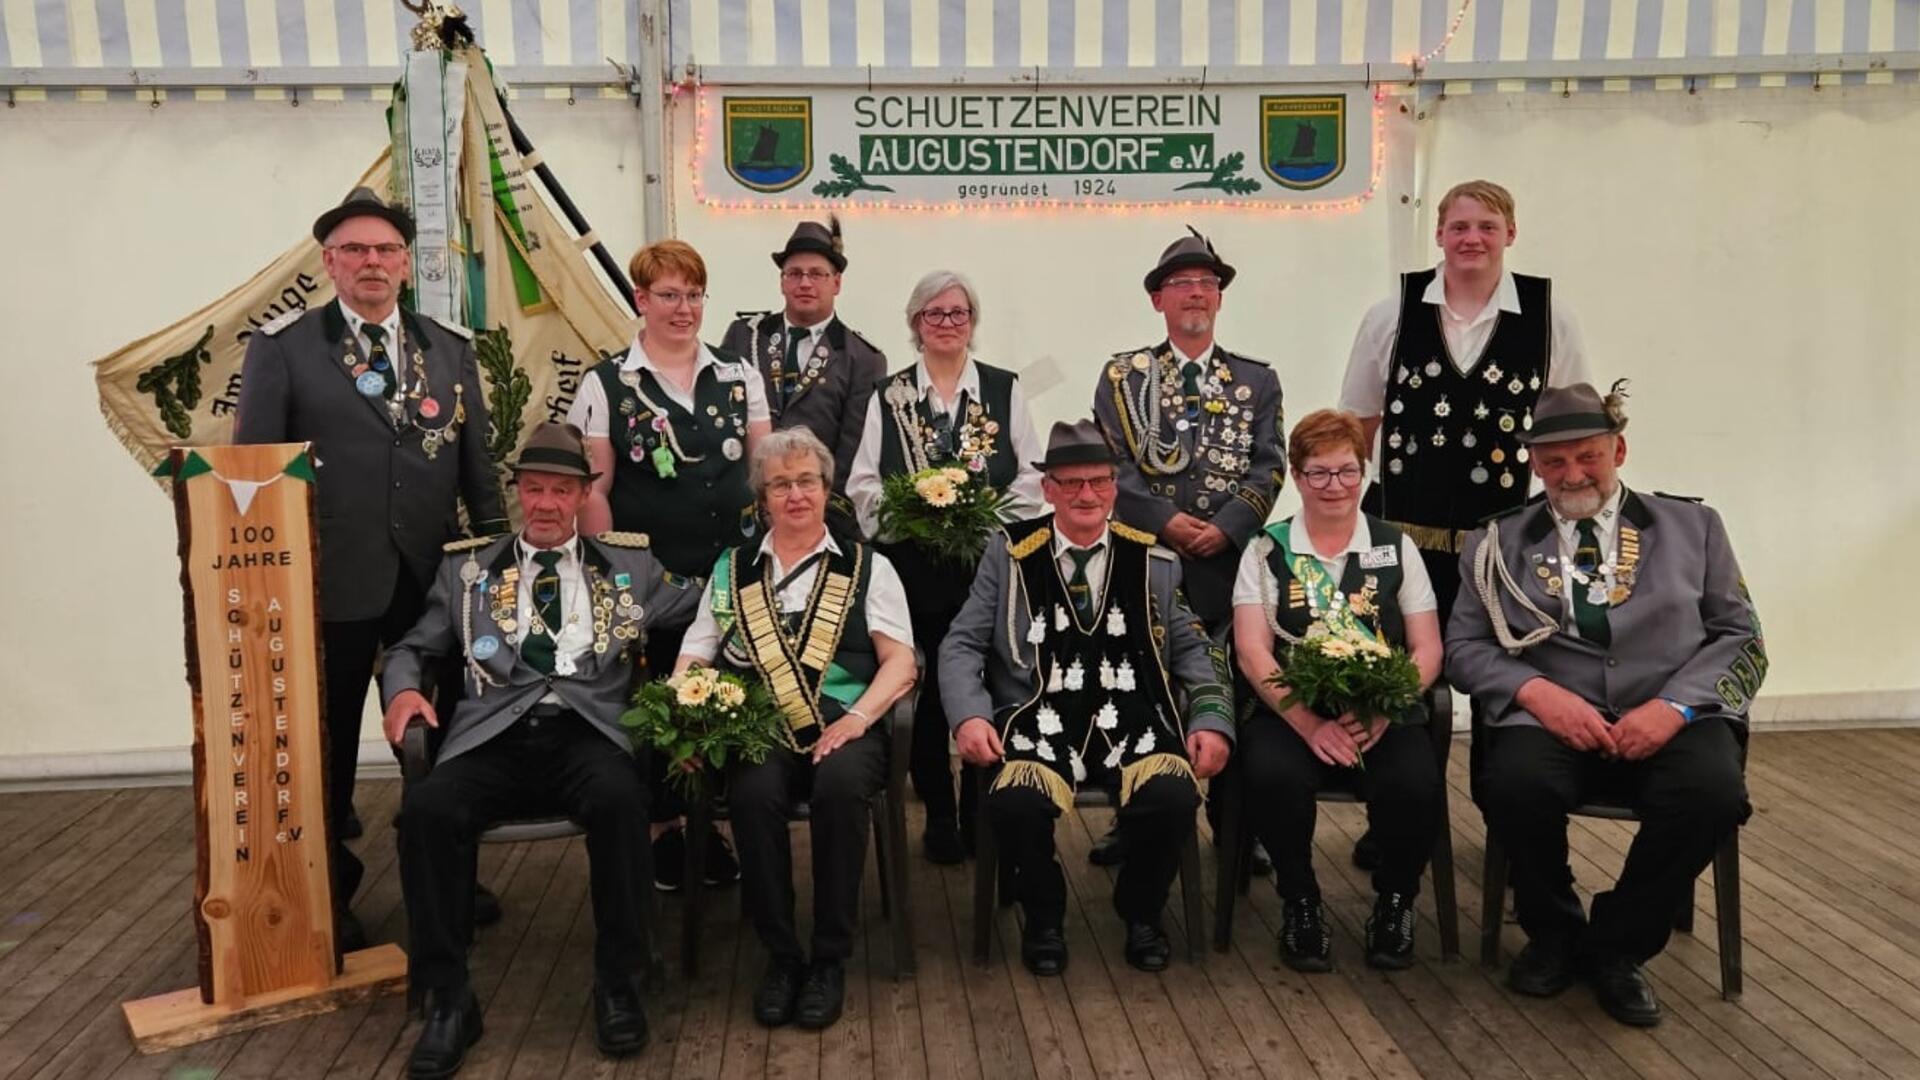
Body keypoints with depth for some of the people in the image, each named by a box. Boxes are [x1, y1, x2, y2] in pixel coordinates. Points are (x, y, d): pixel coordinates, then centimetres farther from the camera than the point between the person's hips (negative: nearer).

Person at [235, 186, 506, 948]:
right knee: (326, 744, 9)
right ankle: (327, 894, 25)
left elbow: (476, 460, 11)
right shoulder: (282, 347, -1)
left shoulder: (451, 346, 9)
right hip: (330, 580, -2)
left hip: (432, 576, 3)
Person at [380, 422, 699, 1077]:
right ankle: (448, 998, -12)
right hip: (493, 738, 1)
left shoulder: (631, 565, 18)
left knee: (619, 799, -34)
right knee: (426, 808, -29)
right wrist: (403, 689, 0)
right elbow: (413, 649, 20)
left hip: (589, 733, -1)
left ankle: (616, 983, -15)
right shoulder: (467, 568, 20)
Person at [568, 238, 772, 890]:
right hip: (649, 573, -2)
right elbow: (594, 491, -2)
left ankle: (710, 824, 21)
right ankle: (666, 829, 22)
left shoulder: (738, 375, 7)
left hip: (734, 566, 2)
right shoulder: (606, 385, -1)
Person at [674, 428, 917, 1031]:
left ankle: (830, 959, -16)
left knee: (840, 784, -35)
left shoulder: (867, 566, 16)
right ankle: (780, 955, -12)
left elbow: (899, 661, 5)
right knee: (755, 791, -33)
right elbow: (693, 660, 15)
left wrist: (857, 717, -13)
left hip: (844, 728, -1)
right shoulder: (731, 569, 21)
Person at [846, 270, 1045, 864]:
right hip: (914, 564, 0)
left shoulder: (1005, 389, 9)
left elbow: (1031, 477, 5)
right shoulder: (888, 396, 8)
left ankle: (980, 811, 17)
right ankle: (938, 814, 18)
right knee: (927, 688, 3)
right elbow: (863, 484, 3)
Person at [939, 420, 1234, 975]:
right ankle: (1043, 917, 3)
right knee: (1015, 802, -32)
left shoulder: (1154, 561, 13)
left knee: (1173, 796, -29)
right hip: (1040, 720, -1)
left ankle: (1141, 913, 5)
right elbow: (962, 645, 7)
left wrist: (1212, 719, -4)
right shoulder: (1009, 556, 9)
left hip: (1134, 719, 1)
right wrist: (969, 716, -10)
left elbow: (1191, 650, 13)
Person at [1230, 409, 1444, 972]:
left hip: (1383, 714, 1)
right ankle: (1300, 901, -4)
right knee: (1273, 775, -34)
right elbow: (1251, 651, -3)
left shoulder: (1396, 547, 12)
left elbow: (1428, 649, 6)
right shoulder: (1266, 550, 7)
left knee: (1415, 783, -30)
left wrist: (1382, 710, -14)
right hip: (1291, 712, -1)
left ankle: (1394, 899, 3)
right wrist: (1311, 723, -17)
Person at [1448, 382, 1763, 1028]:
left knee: (1711, 791, -32)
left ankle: (1616, 946, -5)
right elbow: (1464, 647, 8)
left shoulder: (1692, 527, 16)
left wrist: (1675, 706, -9)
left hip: (1672, 718, 1)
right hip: (1554, 716, 0)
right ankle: (1554, 932, 0)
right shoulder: (1499, 544, 14)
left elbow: (1742, 639, 10)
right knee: (1515, 785, -33)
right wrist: (1537, 690, -12)